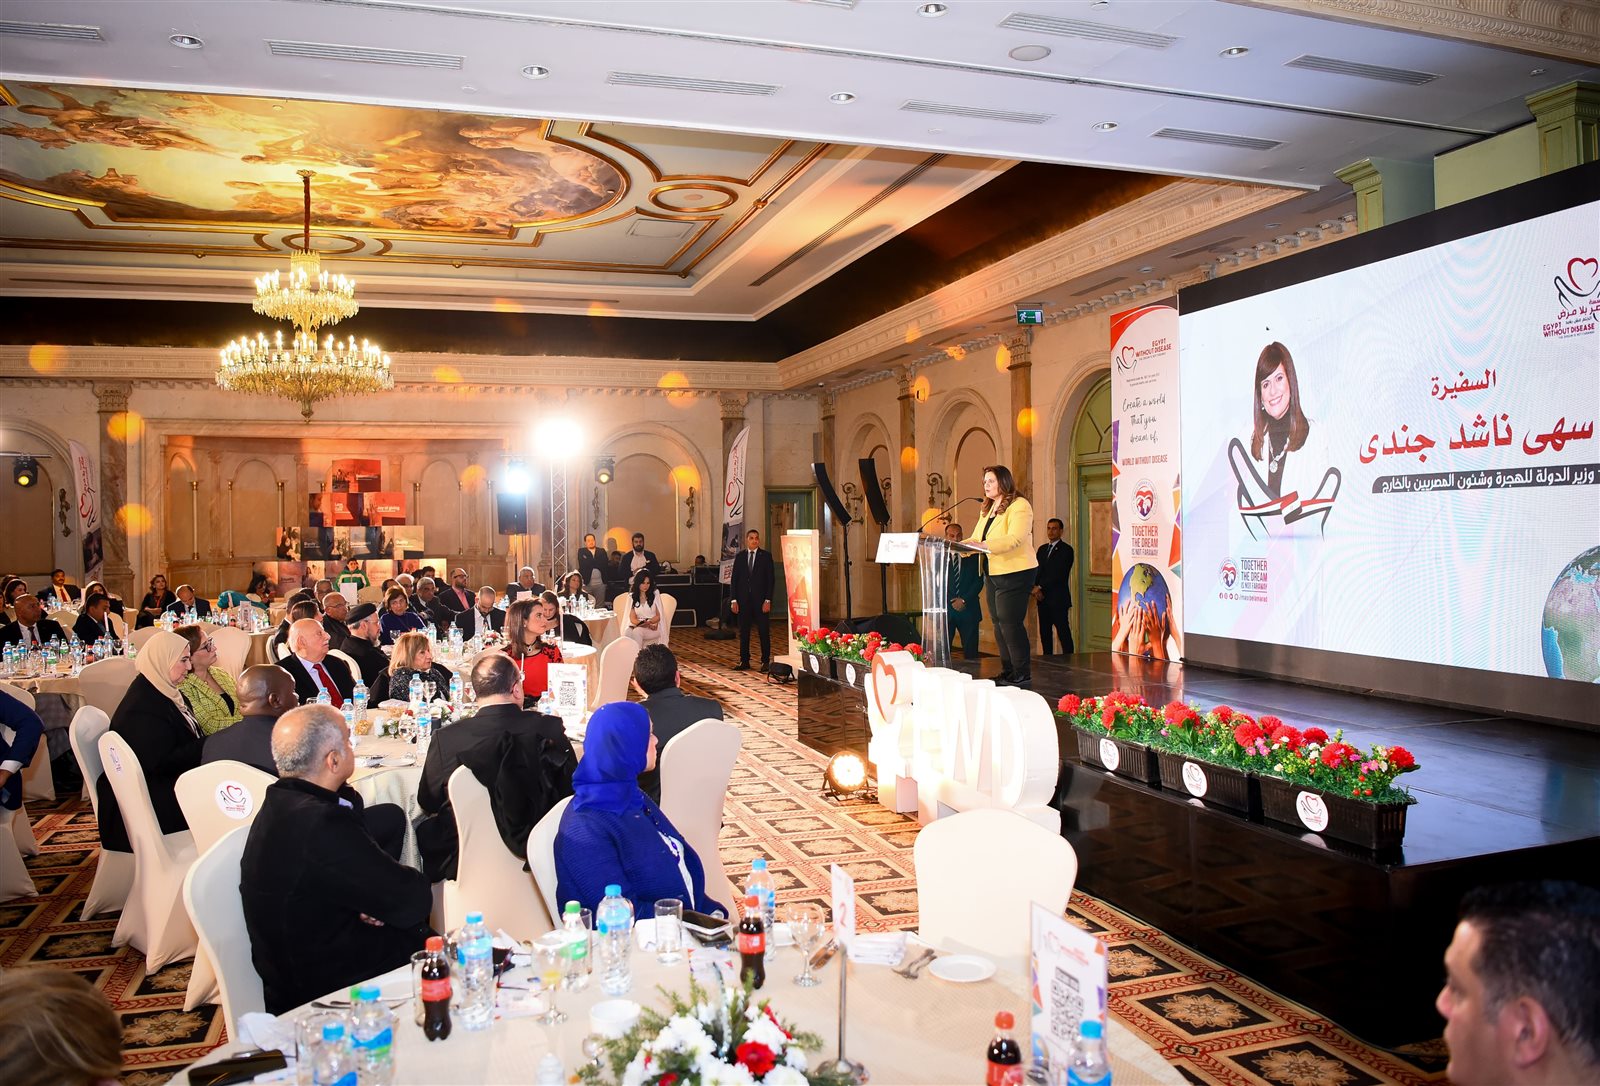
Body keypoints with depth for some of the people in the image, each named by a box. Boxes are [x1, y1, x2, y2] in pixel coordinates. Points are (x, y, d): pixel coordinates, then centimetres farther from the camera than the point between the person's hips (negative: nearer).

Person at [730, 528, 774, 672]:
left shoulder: (766, 556, 1)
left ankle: (765, 661, 8)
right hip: (743, 600, 3)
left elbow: (770, 579, -2)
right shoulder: (740, 557, 9)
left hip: (761, 600, -3)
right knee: (743, 632, 6)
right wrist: (734, 600, 0)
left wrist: (768, 600, -9)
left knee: (764, 632, 1)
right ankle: (744, 661, 13)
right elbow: (734, 579, 8)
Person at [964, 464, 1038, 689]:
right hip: (993, 574, 9)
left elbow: (1015, 538, -24)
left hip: (1015, 572, -9)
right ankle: (1007, 673, 18)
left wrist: (986, 545, -36)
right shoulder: (987, 510, 18)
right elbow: (976, 539, 15)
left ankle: (1022, 675, -3)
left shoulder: (1019, 506, -10)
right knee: (998, 623, 10)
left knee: (1010, 623, -10)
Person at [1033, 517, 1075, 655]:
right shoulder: (1042, 549, 18)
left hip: (1058, 598, -6)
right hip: (1043, 598, 6)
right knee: (1044, 632, 7)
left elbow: (1059, 574, -12)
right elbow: (1036, 571, 11)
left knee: (1063, 632, -8)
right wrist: (1036, 588, -7)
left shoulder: (1066, 550, -3)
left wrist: (1040, 587, -11)